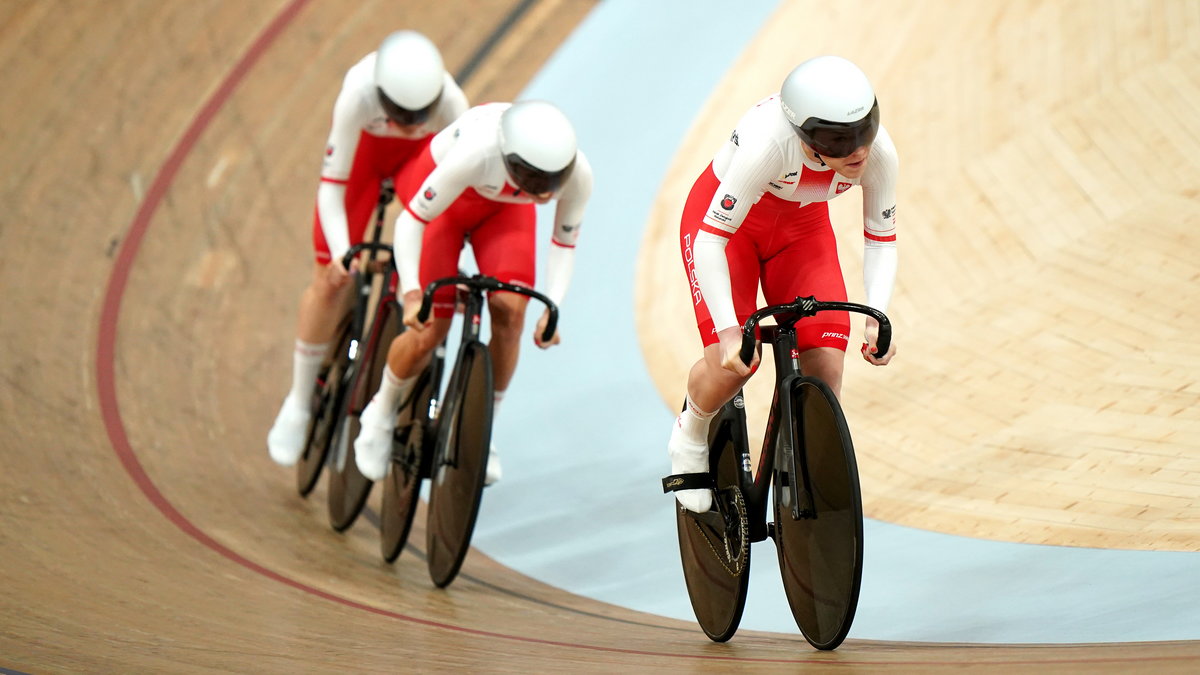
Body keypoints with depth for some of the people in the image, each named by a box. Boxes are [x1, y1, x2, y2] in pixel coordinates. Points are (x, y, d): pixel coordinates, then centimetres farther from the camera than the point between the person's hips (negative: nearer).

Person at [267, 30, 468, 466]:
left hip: (423, 156, 1)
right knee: (332, 281, -4)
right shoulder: (358, 95, -41)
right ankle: (298, 404, 13)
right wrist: (341, 254, -48)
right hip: (364, 146, -1)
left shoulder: (450, 103, -39)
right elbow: (332, 187, -34)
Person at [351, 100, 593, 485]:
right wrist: (411, 293, -42)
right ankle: (381, 414, 21)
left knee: (510, 310, -18)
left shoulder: (578, 175, -31)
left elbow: (564, 244, -11)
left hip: (503, 207, 3)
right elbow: (411, 221, -31)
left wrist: (552, 309, -23)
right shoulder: (475, 154, -43)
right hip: (445, 199, -3)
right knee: (429, 330, -9)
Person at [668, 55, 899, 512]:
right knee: (733, 363, -21)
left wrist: (876, 317, -25)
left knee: (825, 366, -12)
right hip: (723, 219, -4)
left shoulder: (878, 153, -27)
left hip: (802, 227, 4)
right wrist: (728, 332, -43)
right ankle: (690, 436, 13)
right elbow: (711, 239, -35)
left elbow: (881, 239, -11)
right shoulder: (767, 143, -40)